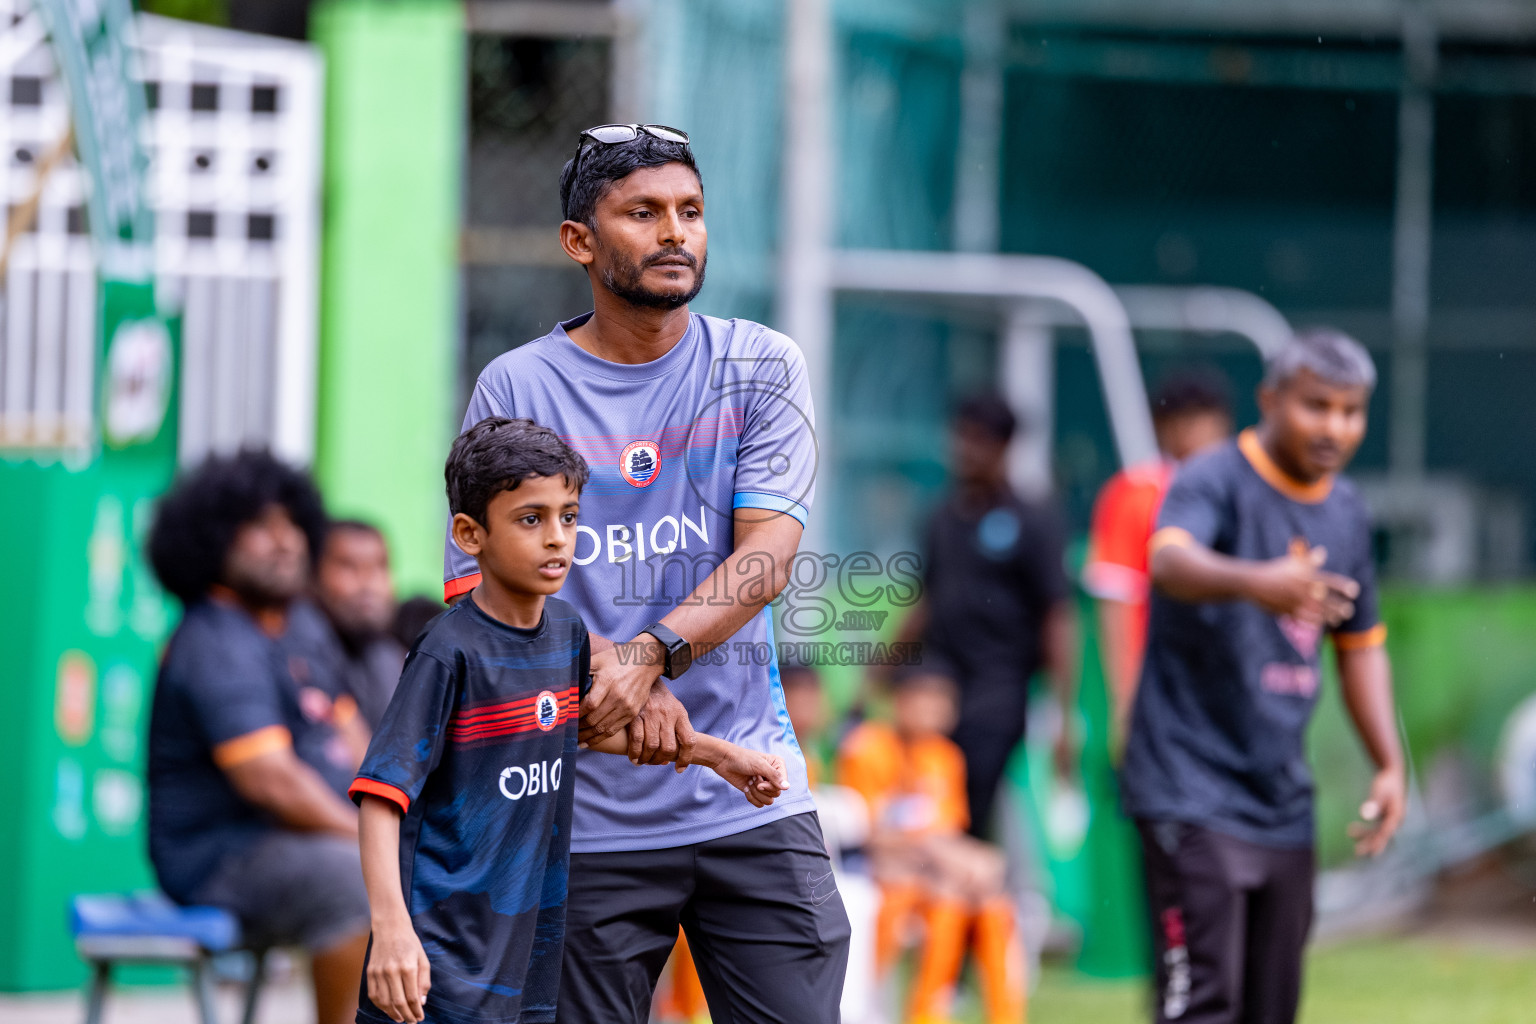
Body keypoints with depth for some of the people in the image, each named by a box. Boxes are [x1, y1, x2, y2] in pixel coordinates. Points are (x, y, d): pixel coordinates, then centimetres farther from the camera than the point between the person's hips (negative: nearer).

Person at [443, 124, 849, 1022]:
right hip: (587, 815, -1)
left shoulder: (761, 368, 6)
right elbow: (480, 593, -2)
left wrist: (651, 654, -23)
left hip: (753, 806, 1)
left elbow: (767, 557, -6)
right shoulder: (515, 391, 3)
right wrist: (622, 682, -18)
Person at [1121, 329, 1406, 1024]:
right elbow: (1171, 561, -34)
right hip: (1193, 796, -7)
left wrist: (1390, 765, 14)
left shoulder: (1346, 512, 12)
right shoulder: (1215, 481, -11)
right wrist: (1256, 583, -54)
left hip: (1284, 802, 7)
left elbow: (1359, 645, 23)